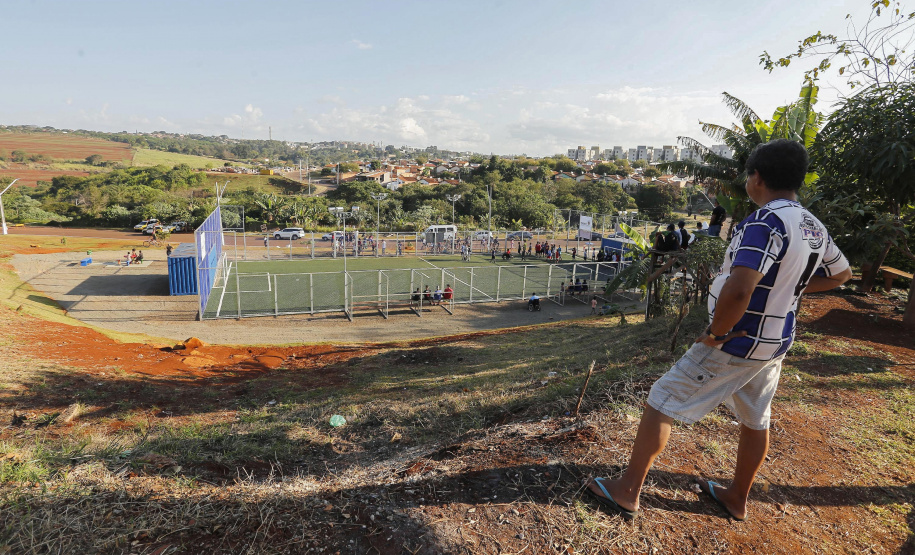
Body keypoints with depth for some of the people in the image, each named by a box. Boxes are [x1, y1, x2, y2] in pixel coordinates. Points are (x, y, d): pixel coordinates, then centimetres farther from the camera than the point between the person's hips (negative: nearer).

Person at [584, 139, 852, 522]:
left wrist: (716, 332, -22)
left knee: (661, 402, 1)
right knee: (755, 420, 22)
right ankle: (737, 498, 42)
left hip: (735, 344, -9)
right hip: (774, 343, 9)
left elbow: (737, 290, -37)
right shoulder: (815, 228, 4)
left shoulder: (765, 222, -24)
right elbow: (840, 274, 23)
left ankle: (628, 491, 11)